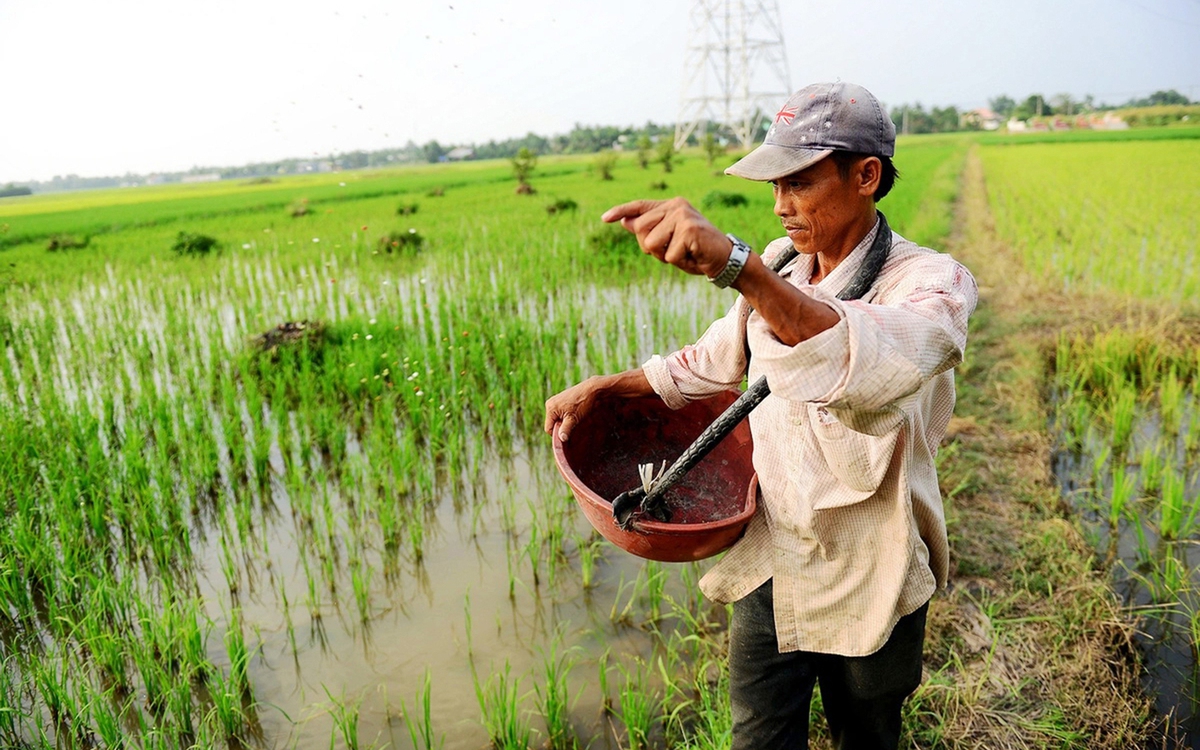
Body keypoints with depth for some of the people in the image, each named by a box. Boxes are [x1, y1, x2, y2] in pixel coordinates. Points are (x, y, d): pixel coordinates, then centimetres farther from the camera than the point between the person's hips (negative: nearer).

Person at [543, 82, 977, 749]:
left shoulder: (931, 282, -19)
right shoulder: (777, 267, -1)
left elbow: (874, 367, -42)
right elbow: (719, 358, 14)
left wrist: (735, 264, -55)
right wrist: (604, 388, 4)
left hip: (865, 585, -4)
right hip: (769, 563, 4)